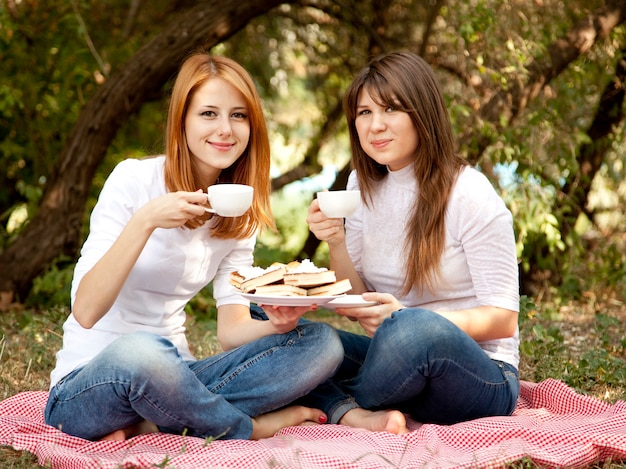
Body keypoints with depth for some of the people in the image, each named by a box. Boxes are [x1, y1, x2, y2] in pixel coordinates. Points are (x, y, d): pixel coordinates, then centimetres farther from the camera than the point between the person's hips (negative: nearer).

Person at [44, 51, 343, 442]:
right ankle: (253, 428, -13)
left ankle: (148, 428, -18)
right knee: (139, 350, -42)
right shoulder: (135, 180, -9)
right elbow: (85, 312, -17)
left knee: (322, 344, -13)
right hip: (86, 388, -5)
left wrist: (276, 323, -20)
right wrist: (144, 221, -28)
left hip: (168, 379, 6)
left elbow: (233, 329, 2)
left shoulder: (239, 215, 8)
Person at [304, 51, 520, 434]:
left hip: (480, 377, -5)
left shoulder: (469, 195, -12)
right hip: (401, 362, 5)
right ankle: (365, 420, -31)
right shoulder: (363, 187, 7)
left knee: (414, 330, -38)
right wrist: (337, 245, -12)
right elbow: (358, 308, 7)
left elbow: (503, 319, -12)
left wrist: (404, 317, -26)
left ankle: (341, 408, -9)